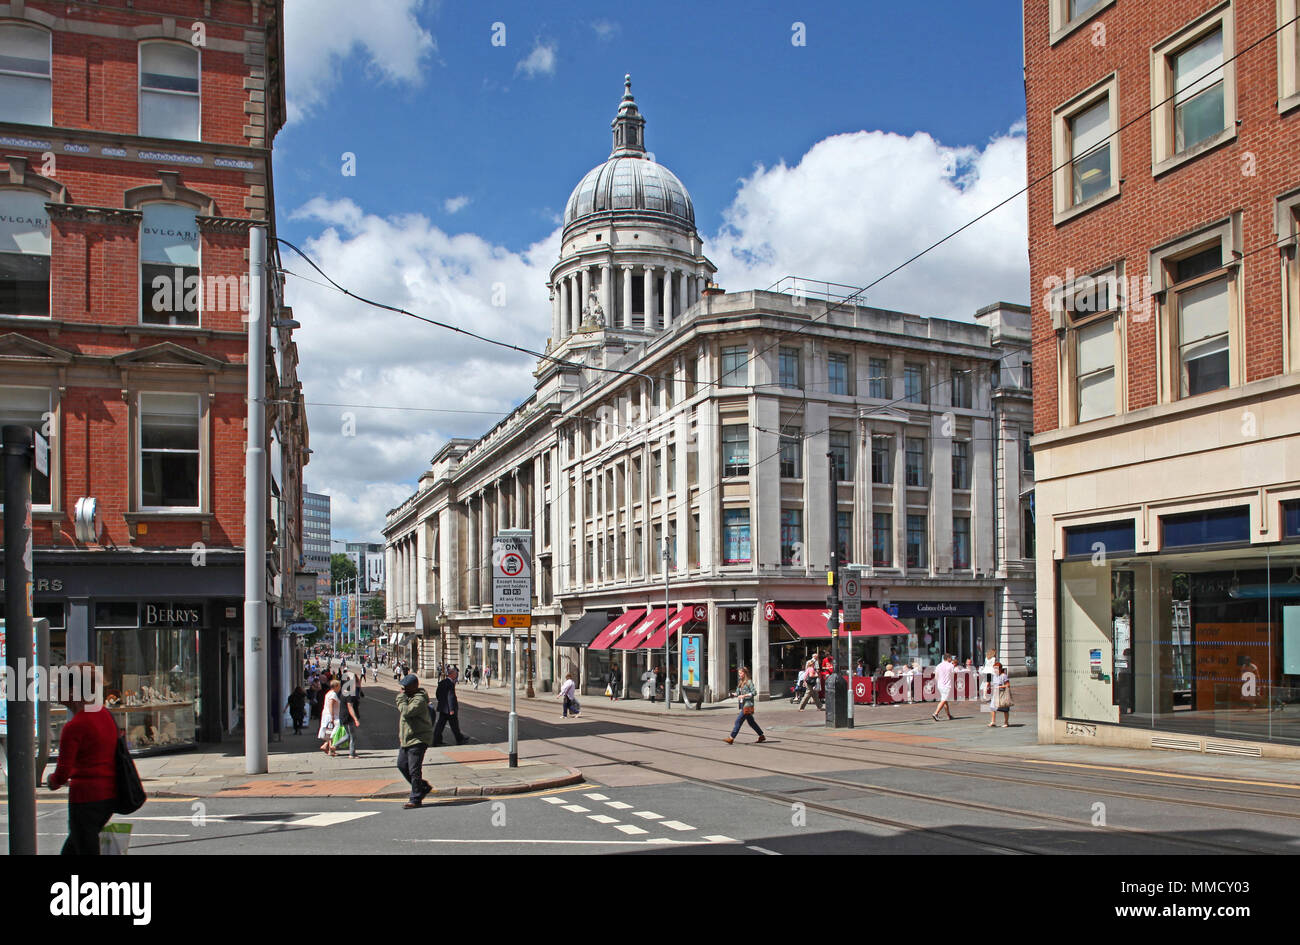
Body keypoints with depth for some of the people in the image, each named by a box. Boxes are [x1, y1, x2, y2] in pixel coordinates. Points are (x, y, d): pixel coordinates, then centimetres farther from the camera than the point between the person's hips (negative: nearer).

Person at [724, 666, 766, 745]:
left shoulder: (749, 682, -10)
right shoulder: (741, 683, 15)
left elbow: (754, 692, -15)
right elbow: (738, 693, 16)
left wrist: (744, 695, -20)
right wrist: (734, 694, -5)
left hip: (748, 705, -9)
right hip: (743, 705, 9)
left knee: (738, 720, -10)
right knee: (751, 722, 14)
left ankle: (731, 738, -9)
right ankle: (762, 736, 23)